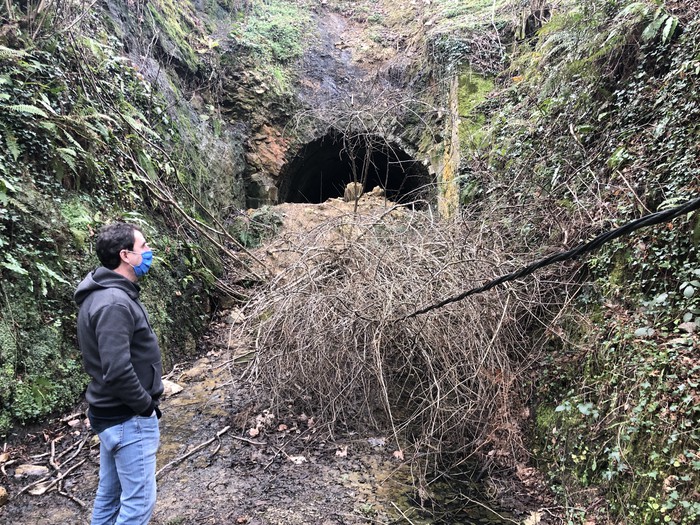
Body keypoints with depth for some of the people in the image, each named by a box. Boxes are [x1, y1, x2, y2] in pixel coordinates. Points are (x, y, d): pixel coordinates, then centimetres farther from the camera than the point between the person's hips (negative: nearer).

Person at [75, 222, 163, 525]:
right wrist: (146, 404, -16)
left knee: (110, 495, 20)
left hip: (111, 413, 10)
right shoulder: (114, 303, -25)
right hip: (128, 419, -10)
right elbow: (117, 371, -31)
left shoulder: (105, 293, 7)